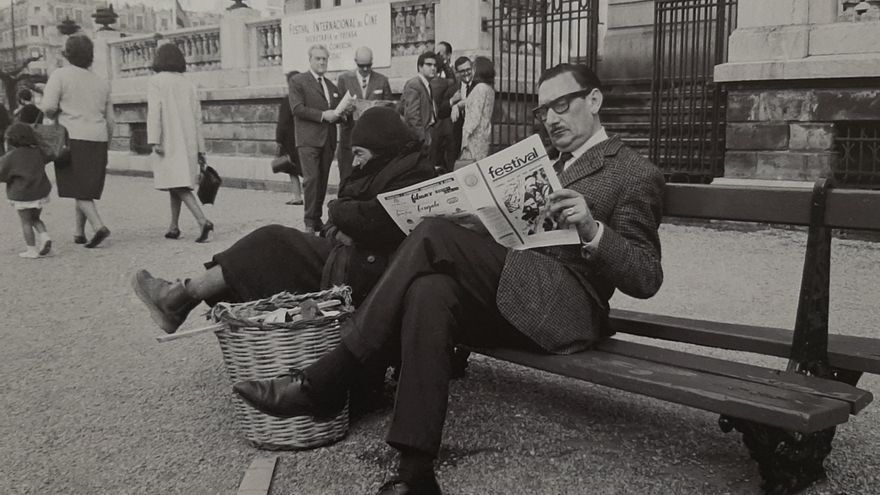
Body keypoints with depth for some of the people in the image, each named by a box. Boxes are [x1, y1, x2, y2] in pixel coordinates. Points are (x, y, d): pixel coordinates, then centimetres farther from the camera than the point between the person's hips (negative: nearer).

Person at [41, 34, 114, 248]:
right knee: (87, 188, 13)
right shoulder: (102, 82, 14)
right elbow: (110, 120, 15)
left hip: (72, 138, -5)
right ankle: (79, 232, 17)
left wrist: (56, 115, 9)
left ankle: (98, 225, -18)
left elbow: (48, 107, -13)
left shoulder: (60, 75, -2)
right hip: (98, 140, 5)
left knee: (78, 189, -2)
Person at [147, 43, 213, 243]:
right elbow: (197, 118, 11)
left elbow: (154, 110, -14)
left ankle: (203, 221, -27)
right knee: (176, 183, 16)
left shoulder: (156, 81, -2)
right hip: (188, 142, 6)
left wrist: (154, 140, -17)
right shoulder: (189, 84, 12)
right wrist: (200, 150, 13)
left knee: (178, 186, -10)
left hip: (168, 142, -6)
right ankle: (174, 227, 20)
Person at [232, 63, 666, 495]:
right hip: (515, 299, 7)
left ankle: (325, 381, -21)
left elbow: (646, 279, -4)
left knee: (434, 236, -25)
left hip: (568, 308, -7)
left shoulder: (636, 175, 4)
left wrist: (592, 229, -21)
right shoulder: (552, 165, 29)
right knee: (431, 291, -27)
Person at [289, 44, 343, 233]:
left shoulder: (331, 86, 22)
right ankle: (310, 222, -9)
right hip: (308, 139, -6)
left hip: (328, 140, 6)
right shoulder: (298, 81, 3)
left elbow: (335, 113, 24)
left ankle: (317, 218, 14)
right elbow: (297, 109, -8)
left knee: (323, 180, 6)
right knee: (311, 179, -12)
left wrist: (338, 114, 0)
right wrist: (322, 115, -15)